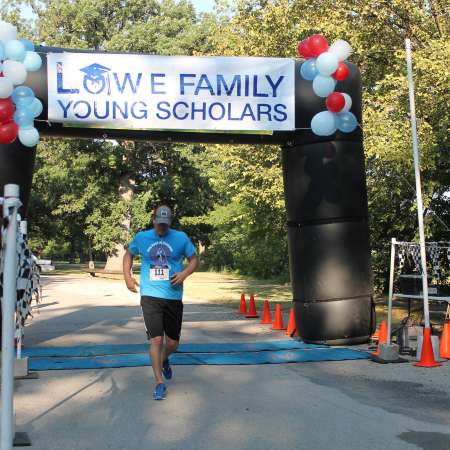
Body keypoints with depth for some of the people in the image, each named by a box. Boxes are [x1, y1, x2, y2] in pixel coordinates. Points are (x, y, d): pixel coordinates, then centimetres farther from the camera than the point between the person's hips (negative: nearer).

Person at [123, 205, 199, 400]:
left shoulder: (181, 238, 0)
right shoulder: (141, 237, 3)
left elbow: (194, 259, 7)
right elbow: (129, 254, 20)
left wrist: (185, 273, -13)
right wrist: (127, 276, 7)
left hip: (174, 297, 1)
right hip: (150, 296, -1)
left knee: (173, 343, 9)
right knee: (156, 340, -9)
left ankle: (164, 360, 44)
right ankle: (159, 383, 3)